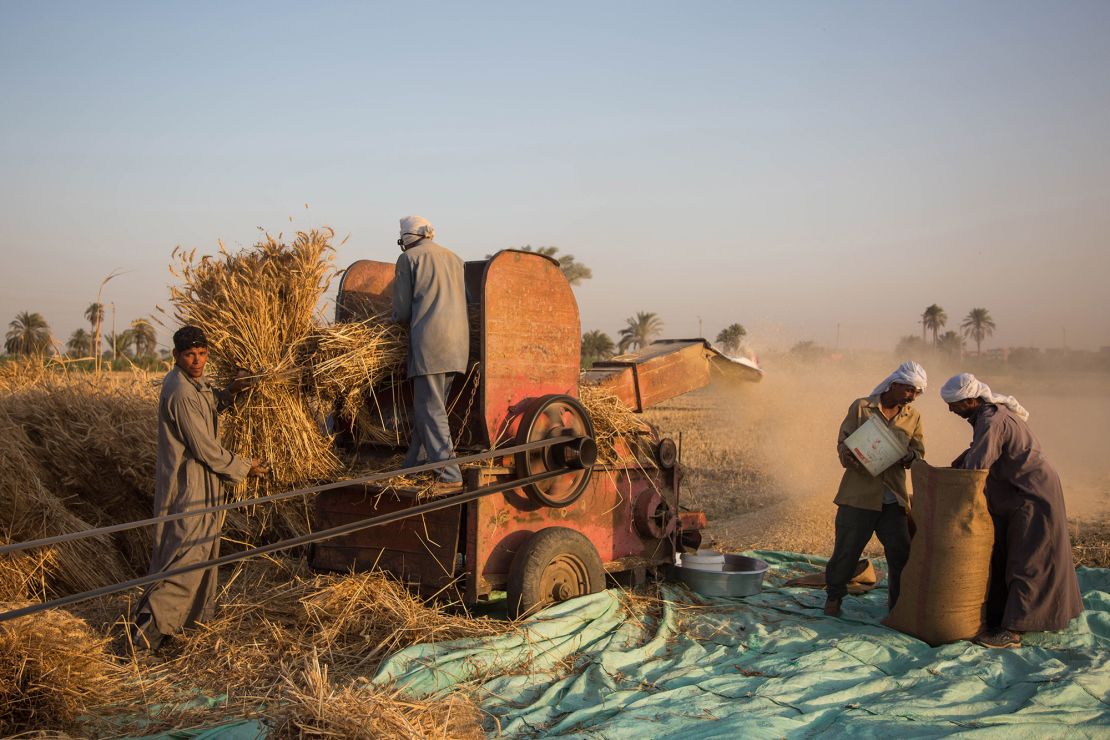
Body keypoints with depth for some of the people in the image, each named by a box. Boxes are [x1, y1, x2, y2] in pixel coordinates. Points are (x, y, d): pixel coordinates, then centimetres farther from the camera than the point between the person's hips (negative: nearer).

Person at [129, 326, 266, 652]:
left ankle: (194, 611, 33)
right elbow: (205, 448, -21)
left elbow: (209, 403, 31)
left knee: (202, 546, 20)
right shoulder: (181, 393, -23)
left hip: (199, 481, 11)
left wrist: (230, 392, 14)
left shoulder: (192, 383, 7)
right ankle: (149, 622, -6)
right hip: (189, 484, -11)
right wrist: (243, 468, -9)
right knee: (187, 553, -9)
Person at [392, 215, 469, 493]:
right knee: (428, 406, 15)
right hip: (458, 340, 7)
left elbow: (402, 311, 1)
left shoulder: (408, 258, 2)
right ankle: (414, 467, 22)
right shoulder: (454, 259, 20)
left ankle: (449, 477, -12)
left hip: (429, 342, -7)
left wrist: (399, 321, 24)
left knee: (431, 410, -6)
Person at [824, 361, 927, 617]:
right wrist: (849, 457, -21)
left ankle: (898, 603, 19)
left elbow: (918, 454, 8)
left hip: (894, 497, 3)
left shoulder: (913, 417, 8)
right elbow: (843, 442, 0)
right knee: (846, 550, 4)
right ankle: (834, 596, 24)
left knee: (901, 553, 1)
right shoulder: (861, 407, -1)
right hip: (859, 493, -3)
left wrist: (908, 456, -16)